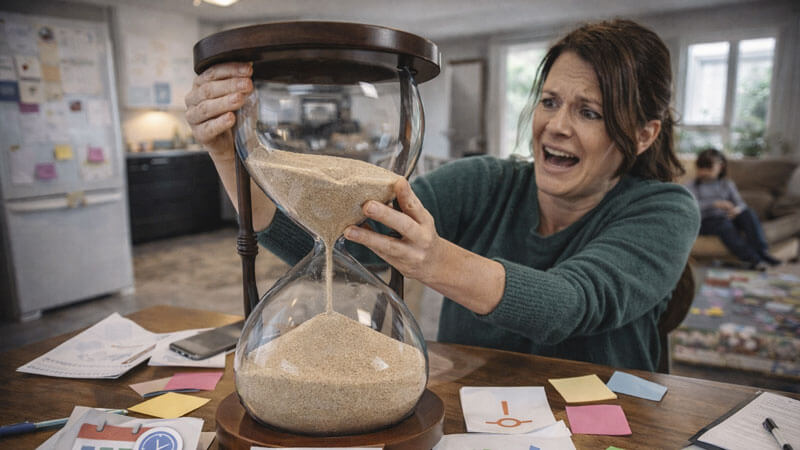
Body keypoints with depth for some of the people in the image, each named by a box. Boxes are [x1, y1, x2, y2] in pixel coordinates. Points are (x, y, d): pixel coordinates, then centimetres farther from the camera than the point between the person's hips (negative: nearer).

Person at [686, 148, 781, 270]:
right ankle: (751, 258, -48)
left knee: (748, 213, -25)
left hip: (727, 218, 4)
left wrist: (737, 209, -24)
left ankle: (762, 251, -37)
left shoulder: (728, 184, 16)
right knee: (724, 223, -37)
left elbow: (740, 203, 3)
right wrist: (716, 204, -29)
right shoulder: (692, 186, 4)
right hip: (705, 222, -4)